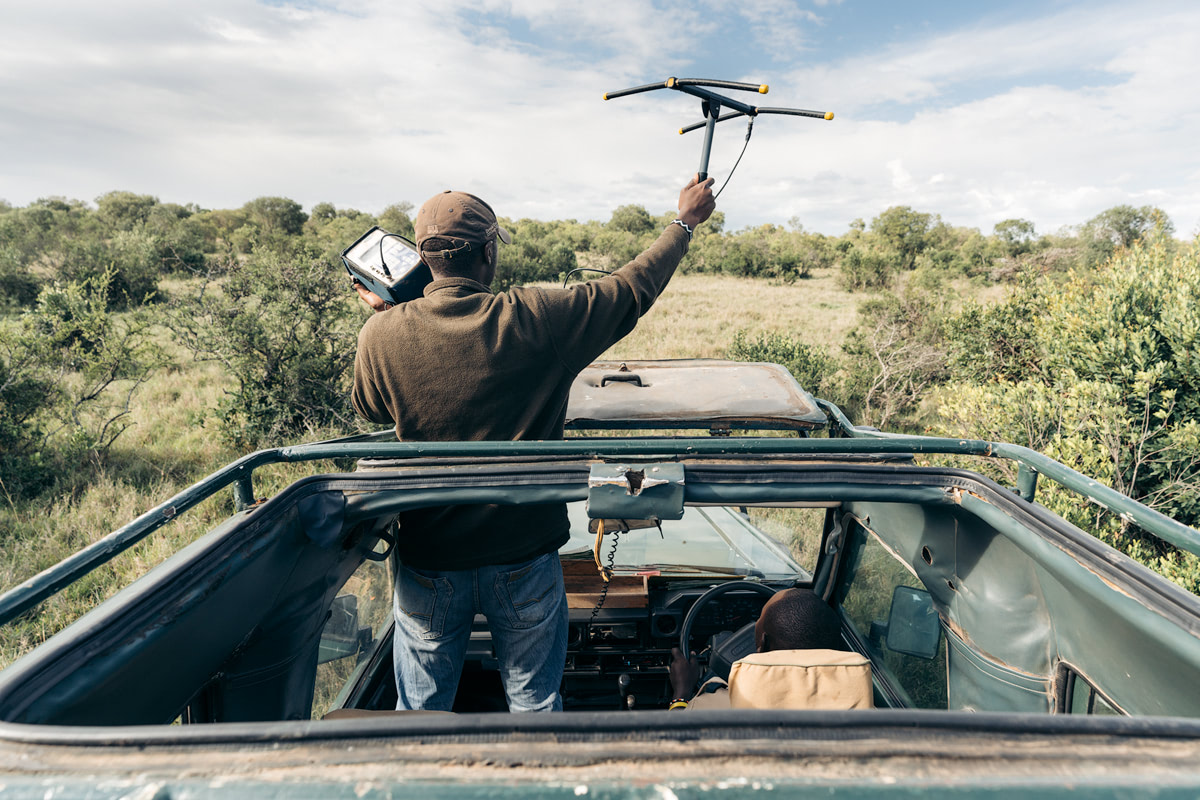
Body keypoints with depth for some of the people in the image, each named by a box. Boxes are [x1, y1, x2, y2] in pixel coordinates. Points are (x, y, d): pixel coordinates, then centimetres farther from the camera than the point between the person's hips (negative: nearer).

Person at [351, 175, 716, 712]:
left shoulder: (383, 335, -12)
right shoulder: (537, 320, -16)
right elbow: (633, 288, -2)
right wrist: (686, 220, 14)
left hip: (428, 564, 1)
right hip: (525, 558, -1)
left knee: (420, 713, 22)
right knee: (535, 704, 21)